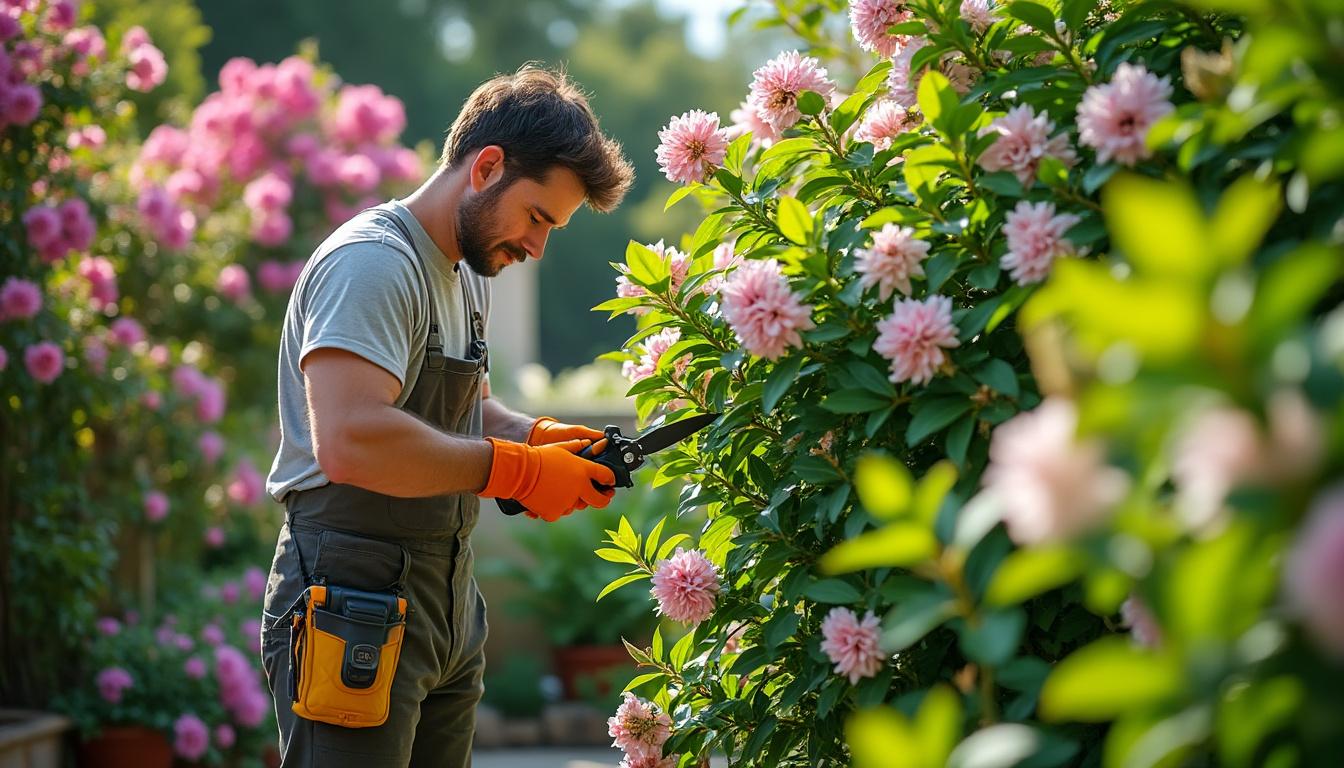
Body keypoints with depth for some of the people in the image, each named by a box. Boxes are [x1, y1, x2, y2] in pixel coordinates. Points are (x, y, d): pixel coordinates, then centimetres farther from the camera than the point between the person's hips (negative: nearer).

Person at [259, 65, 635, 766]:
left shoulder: (468, 274, 17)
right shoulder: (372, 262, -16)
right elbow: (350, 439, -29)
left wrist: (535, 436, 7)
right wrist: (516, 470, -20)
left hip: (446, 601, 10)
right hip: (356, 601, -10)